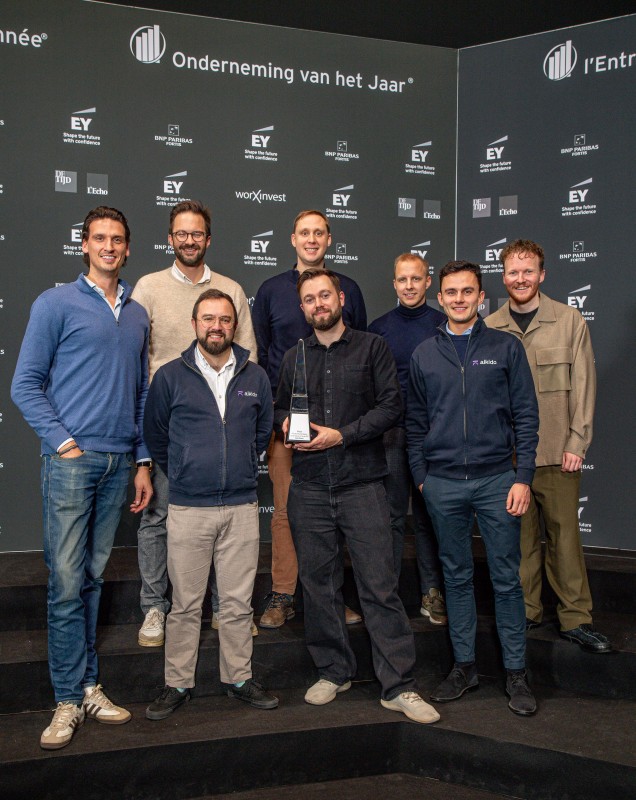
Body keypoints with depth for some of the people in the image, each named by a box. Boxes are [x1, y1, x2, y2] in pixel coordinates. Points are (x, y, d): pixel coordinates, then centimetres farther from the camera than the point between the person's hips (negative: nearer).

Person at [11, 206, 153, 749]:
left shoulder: (137, 314, 15)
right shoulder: (57, 304, 1)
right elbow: (26, 385, -2)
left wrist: (143, 461, 14)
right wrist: (63, 441, -10)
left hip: (120, 462, 4)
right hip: (71, 460, -4)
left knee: (94, 577, 11)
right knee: (67, 582, -4)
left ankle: (89, 686, 19)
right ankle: (69, 699, 6)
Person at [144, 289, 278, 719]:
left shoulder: (256, 377, 5)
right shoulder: (170, 376, -1)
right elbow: (155, 435, 11)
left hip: (242, 507, 2)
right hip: (188, 508, -2)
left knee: (238, 602, 9)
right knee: (185, 603, 5)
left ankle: (239, 677, 23)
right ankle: (178, 683, 19)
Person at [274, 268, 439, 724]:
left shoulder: (372, 348, 4)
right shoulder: (295, 358, 15)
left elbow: (392, 405, -4)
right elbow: (281, 408, 23)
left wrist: (342, 434, -13)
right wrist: (286, 425, -1)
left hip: (362, 485, -3)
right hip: (309, 489, 4)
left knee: (380, 586, -4)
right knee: (319, 584, 9)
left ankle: (399, 686, 3)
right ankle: (333, 671, 25)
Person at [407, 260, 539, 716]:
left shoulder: (506, 348, 2)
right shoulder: (424, 356, 8)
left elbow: (526, 417, 1)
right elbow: (416, 423, 12)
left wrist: (523, 478, -6)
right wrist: (421, 477, 5)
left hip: (497, 479, -2)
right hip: (443, 485, 2)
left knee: (507, 579, 4)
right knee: (457, 577, 11)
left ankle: (516, 672, 16)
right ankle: (465, 666, 24)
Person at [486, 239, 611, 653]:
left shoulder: (570, 320, 4)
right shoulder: (489, 329, 6)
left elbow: (583, 385, 2)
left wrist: (577, 443, -4)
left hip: (557, 452, -1)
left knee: (565, 534, 4)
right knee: (519, 535, 8)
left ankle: (576, 617, 15)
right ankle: (526, 611, 22)